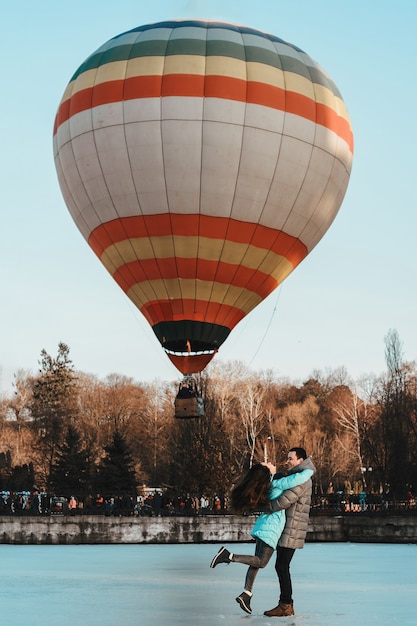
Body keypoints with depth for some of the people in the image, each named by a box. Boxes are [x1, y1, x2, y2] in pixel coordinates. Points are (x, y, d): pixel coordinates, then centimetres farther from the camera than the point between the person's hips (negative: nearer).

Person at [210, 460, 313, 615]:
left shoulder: (268, 482, 7)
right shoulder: (277, 483, -17)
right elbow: (299, 478, -27)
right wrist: (309, 470, -9)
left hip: (264, 525, 9)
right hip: (270, 527, -9)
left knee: (257, 562, 11)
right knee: (261, 562, -6)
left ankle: (246, 595, 11)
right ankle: (228, 556, -15)